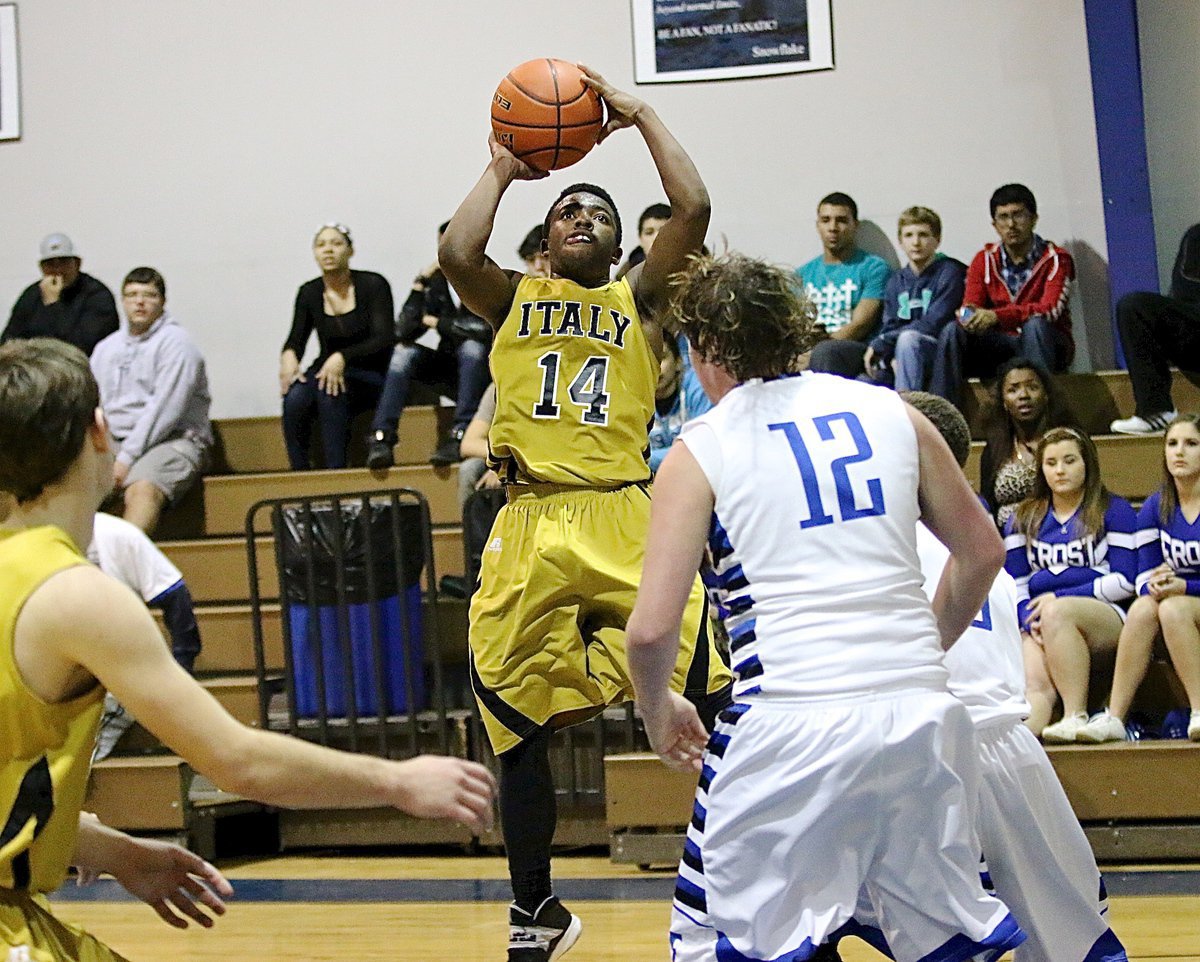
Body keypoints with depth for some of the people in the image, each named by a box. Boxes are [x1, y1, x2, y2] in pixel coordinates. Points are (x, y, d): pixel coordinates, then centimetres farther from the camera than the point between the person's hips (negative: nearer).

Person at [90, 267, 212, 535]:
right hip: (116, 440, 6)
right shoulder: (106, 347, 20)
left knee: (141, 489, -36)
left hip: (174, 440, -6)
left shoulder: (175, 342, -1)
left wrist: (127, 458, -17)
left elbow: (164, 410, -11)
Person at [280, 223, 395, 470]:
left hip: (371, 378, -3)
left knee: (330, 390, -36)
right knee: (294, 398, -30)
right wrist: (288, 356, -23)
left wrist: (342, 358, -30)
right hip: (326, 372, 3)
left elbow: (383, 340, -14)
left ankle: (336, 471, -34)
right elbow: (295, 341, 3)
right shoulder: (309, 293, 7)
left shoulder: (373, 285, -6)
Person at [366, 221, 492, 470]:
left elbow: (483, 329, -24)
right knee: (405, 353, -21)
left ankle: (461, 436, -38)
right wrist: (419, 285, -19)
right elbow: (404, 331, -10)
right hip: (444, 363, 4)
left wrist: (436, 323, -12)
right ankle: (381, 438, -30)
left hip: (477, 366, -4)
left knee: (472, 347, -34)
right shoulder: (435, 282, -1)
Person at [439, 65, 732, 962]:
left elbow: (694, 210, 0)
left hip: (625, 523, -1)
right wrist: (501, 170, 7)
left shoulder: (639, 298, 15)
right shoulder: (514, 299, 16)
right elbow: (457, 253, -6)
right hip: (530, 528, 1)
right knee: (518, 729, 6)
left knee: (712, 690, -17)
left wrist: (640, 114, 7)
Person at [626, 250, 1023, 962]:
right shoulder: (892, 412, 13)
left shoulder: (700, 451, 3)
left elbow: (653, 629, -3)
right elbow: (983, 552, 21)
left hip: (790, 724, -4)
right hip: (920, 712, 4)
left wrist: (656, 711, 16)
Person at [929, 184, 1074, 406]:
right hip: (1001, 344, 3)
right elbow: (970, 306, 0)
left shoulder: (1056, 259, -5)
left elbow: (1050, 309, -21)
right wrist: (968, 316, -29)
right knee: (952, 331, -20)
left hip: (1043, 344, -3)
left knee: (1035, 325, -36)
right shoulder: (985, 260, 7)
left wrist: (997, 316, -34)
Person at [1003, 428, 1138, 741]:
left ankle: (1076, 716, -40)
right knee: (1034, 684, -27)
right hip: (1037, 622, 3)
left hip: (1105, 618, -3)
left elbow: (1124, 580, 0)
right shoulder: (1024, 519, 20)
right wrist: (1030, 621, -8)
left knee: (1058, 612, -37)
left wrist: (1058, 598, -7)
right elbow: (1014, 585, 15)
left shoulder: (1113, 511, 9)